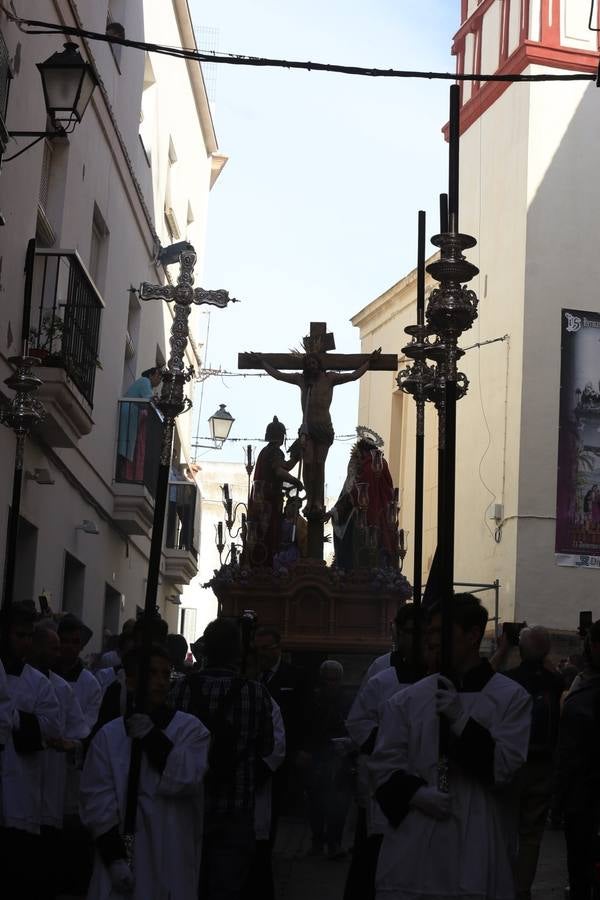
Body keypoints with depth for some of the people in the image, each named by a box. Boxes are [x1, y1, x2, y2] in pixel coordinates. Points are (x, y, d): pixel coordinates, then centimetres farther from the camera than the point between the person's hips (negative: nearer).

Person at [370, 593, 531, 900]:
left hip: (475, 850, -2)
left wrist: (461, 720, -14)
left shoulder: (511, 698, 3)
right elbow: (384, 765, 8)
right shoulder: (407, 700, 10)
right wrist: (415, 793, -11)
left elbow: (504, 769, -4)